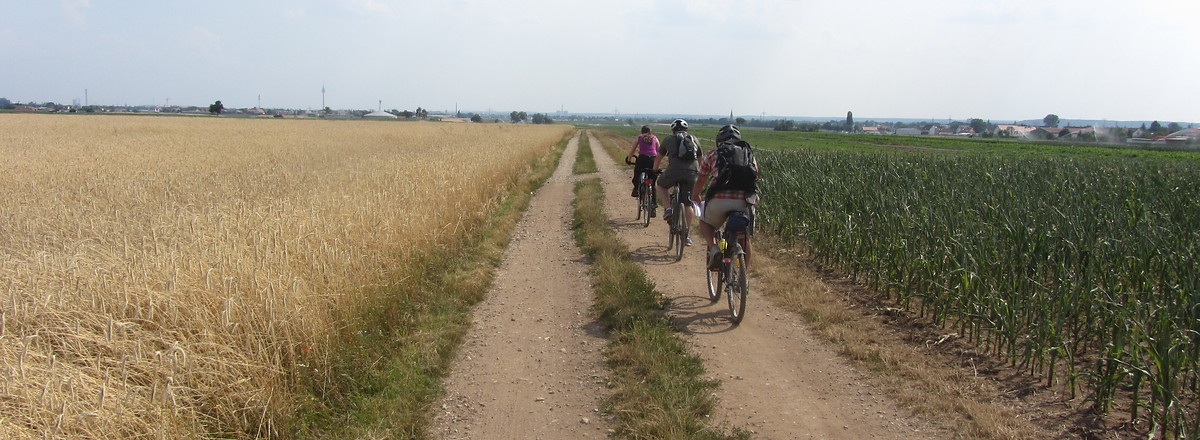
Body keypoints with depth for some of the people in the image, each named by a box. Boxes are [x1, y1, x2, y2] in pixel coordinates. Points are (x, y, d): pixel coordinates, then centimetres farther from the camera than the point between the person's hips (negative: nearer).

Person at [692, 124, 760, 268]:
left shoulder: (712, 155, 20)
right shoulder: (749, 154, 23)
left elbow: (700, 181, 30)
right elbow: (756, 176, 30)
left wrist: (695, 197, 49)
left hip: (719, 199, -1)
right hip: (744, 201, 1)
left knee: (705, 223, 27)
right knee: (745, 237, 23)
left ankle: (713, 247, 1)